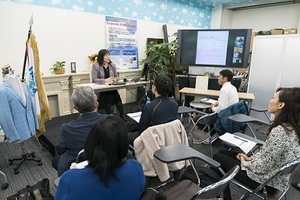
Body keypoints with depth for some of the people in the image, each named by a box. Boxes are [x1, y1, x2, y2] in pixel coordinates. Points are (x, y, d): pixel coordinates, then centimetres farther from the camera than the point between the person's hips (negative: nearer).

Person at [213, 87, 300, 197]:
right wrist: (251, 158, 3)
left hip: (266, 181, -9)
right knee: (223, 152, 16)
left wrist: (245, 163, -9)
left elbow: (262, 167, -27)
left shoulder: (279, 131, -32)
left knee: (218, 157, 6)